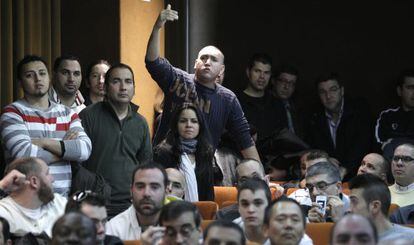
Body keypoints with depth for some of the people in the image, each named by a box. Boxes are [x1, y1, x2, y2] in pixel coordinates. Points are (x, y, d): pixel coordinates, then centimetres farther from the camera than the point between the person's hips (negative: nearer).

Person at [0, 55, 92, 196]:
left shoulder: (67, 113, 14)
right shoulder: (12, 113, 1)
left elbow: (85, 149, -2)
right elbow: (24, 154, -15)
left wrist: (44, 142, -11)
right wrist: (66, 149, -3)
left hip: (63, 196, 4)